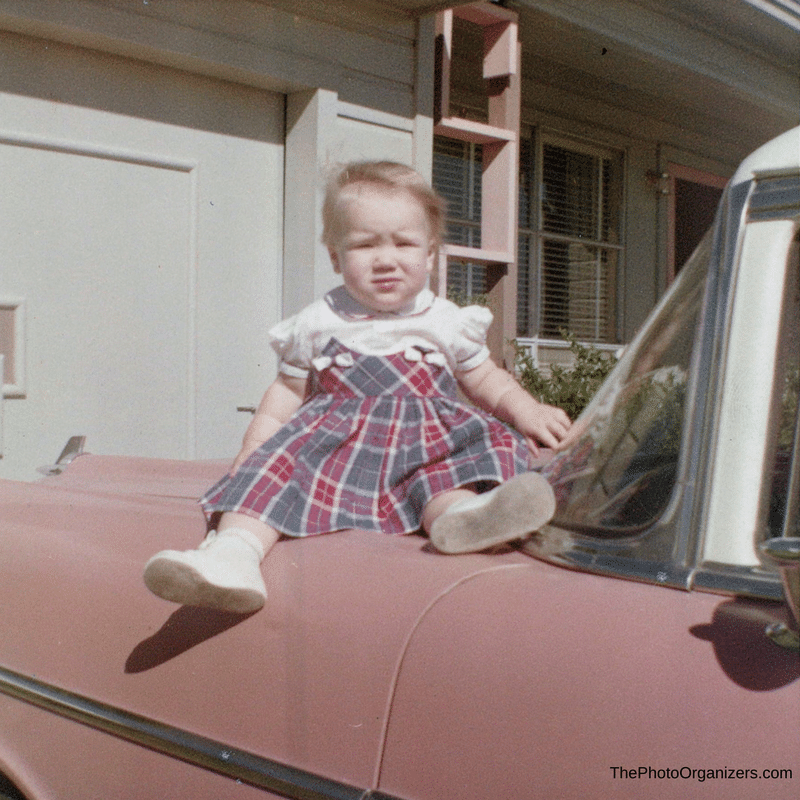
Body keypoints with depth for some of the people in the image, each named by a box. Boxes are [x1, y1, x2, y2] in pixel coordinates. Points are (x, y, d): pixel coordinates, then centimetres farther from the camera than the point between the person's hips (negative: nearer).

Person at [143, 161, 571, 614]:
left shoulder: (447, 323, 15)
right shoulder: (318, 325, 14)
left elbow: (487, 380, 22)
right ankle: (236, 548, -48)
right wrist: (251, 454, 8)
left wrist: (525, 411, 2)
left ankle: (461, 514, -65)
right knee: (280, 457, -28)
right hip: (337, 434, 1)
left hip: (427, 439, 0)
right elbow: (288, 393, 18)